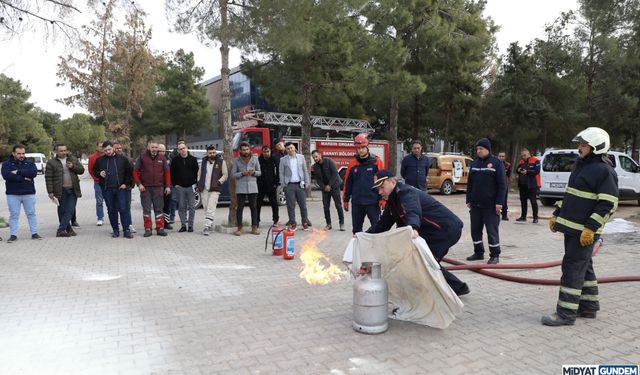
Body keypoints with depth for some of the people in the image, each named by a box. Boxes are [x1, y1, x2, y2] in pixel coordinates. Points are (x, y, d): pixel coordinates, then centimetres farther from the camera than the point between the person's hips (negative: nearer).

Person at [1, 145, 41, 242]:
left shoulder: (30, 163, 8)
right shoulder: (6, 164, 4)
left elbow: (34, 172, -13)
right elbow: (6, 175, -15)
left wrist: (18, 172, -16)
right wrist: (24, 178, -16)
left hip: (29, 193, 1)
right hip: (13, 194, -1)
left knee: (31, 214, 5)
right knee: (14, 215, 3)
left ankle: (34, 233, 11)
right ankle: (13, 235, 10)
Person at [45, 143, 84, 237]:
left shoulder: (73, 159, 12)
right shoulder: (51, 162, 1)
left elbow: (81, 170, 12)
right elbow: (48, 178, -2)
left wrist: (73, 167, -8)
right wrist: (50, 192, -7)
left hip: (73, 190, 2)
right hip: (61, 191, -2)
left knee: (70, 210, -5)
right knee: (62, 211, 4)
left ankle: (61, 230, -3)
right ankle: (68, 229, 14)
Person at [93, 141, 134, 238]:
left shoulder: (122, 158, 4)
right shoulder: (100, 160, 8)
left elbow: (130, 171, 6)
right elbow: (94, 171, 18)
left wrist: (126, 183, -1)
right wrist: (99, 173, -5)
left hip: (120, 188, -2)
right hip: (107, 189, 2)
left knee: (124, 209, -5)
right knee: (111, 210, 7)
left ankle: (127, 230, 0)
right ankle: (115, 230, 17)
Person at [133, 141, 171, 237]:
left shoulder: (162, 158, 7)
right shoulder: (142, 157, 2)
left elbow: (167, 172, 8)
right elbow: (135, 172, 3)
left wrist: (167, 186, 1)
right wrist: (139, 184, -7)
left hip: (158, 188, 1)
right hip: (145, 188, -1)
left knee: (159, 208, 5)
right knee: (146, 209, 4)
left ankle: (160, 228, 11)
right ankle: (148, 229, 11)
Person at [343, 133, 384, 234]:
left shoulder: (376, 161, -3)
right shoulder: (353, 164, 5)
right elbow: (348, 183, 10)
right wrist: (346, 199, 11)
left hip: (373, 202, -3)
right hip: (356, 203, 3)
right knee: (356, 229, 13)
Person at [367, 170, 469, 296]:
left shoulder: (407, 193, -22)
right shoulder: (392, 200, 11)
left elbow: (413, 212, -44)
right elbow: (383, 224, 13)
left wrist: (413, 228, -64)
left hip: (448, 229, -11)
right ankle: (458, 287, 32)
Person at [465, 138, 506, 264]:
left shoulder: (496, 163, -4)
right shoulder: (475, 163, 12)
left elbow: (502, 185, -8)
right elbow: (470, 183, 16)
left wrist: (499, 202, -14)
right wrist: (468, 200, 11)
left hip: (491, 205, -6)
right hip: (475, 204, 6)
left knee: (492, 230, 0)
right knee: (475, 229, 11)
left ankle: (494, 255, 10)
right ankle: (478, 252, 24)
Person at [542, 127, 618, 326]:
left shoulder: (604, 171, -13)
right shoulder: (581, 166, 16)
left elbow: (608, 204, -19)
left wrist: (590, 228, -23)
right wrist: (557, 215, 19)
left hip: (585, 231, -9)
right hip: (571, 227, 10)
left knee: (573, 267, -8)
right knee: (583, 266, 17)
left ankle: (566, 313, -2)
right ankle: (589, 307, 30)